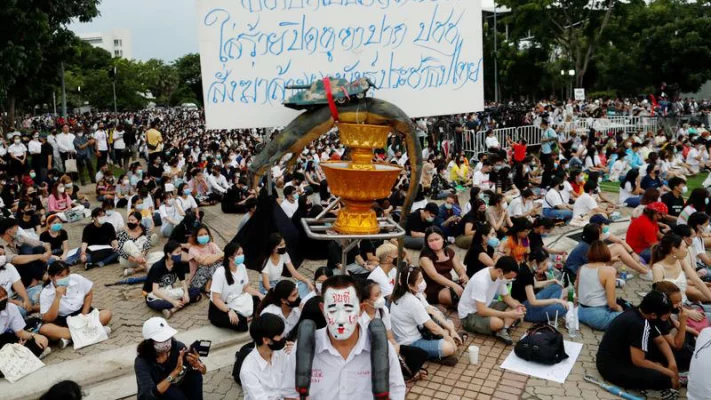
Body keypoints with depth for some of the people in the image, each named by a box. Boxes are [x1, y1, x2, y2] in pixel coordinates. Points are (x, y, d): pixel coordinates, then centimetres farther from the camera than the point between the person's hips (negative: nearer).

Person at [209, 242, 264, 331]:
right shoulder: (220, 273, -23)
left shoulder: (242, 267, -4)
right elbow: (216, 299, -24)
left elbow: (246, 287, 10)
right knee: (239, 324, -32)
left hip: (237, 302, 7)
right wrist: (229, 311, -39)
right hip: (221, 307, -6)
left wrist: (260, 295, -6)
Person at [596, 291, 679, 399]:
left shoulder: (638, 313, 1)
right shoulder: (639, 325, -27)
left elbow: (661, 341, 13)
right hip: (611, 365, -10)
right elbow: (638, 361, -25)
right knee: (662, 379, -28)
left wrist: (672, 363, -1)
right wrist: (669, 373, -13)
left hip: (621, 355, 10)